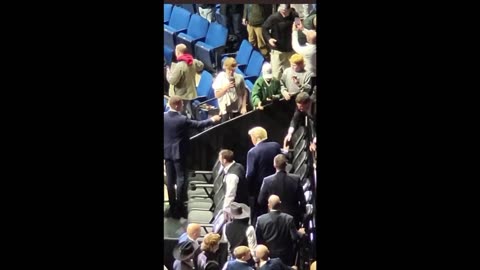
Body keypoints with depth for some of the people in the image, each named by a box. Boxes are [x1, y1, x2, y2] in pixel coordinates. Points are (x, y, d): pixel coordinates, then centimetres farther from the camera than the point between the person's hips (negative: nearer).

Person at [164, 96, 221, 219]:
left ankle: (172, 206, 15)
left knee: (170, 180, 11)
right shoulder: (182, 119, -19)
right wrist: (212, 120, 3)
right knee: (181, 178, 1)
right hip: (179, 153, -5)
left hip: (167, 152, 5)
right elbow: (198, 125, -10)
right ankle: (179, 207, 0)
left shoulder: (164, 116, -5)